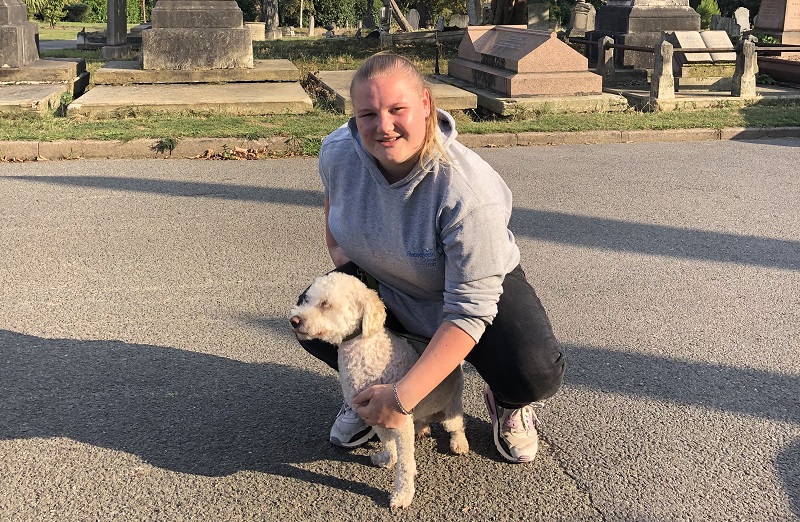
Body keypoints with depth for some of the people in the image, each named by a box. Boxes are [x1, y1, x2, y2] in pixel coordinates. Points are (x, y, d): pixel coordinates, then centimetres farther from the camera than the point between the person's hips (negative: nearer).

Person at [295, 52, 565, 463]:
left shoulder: (470, 194, -38)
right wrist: (341, 261, 1)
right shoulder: (337, 152, -20)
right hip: (383, 287, 4)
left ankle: (508, 402, 11)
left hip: (482, 286, -4)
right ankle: (370, 387, 12)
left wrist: (403, 397, -39)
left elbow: (468, 313, -36)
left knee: (535, 375, -30)